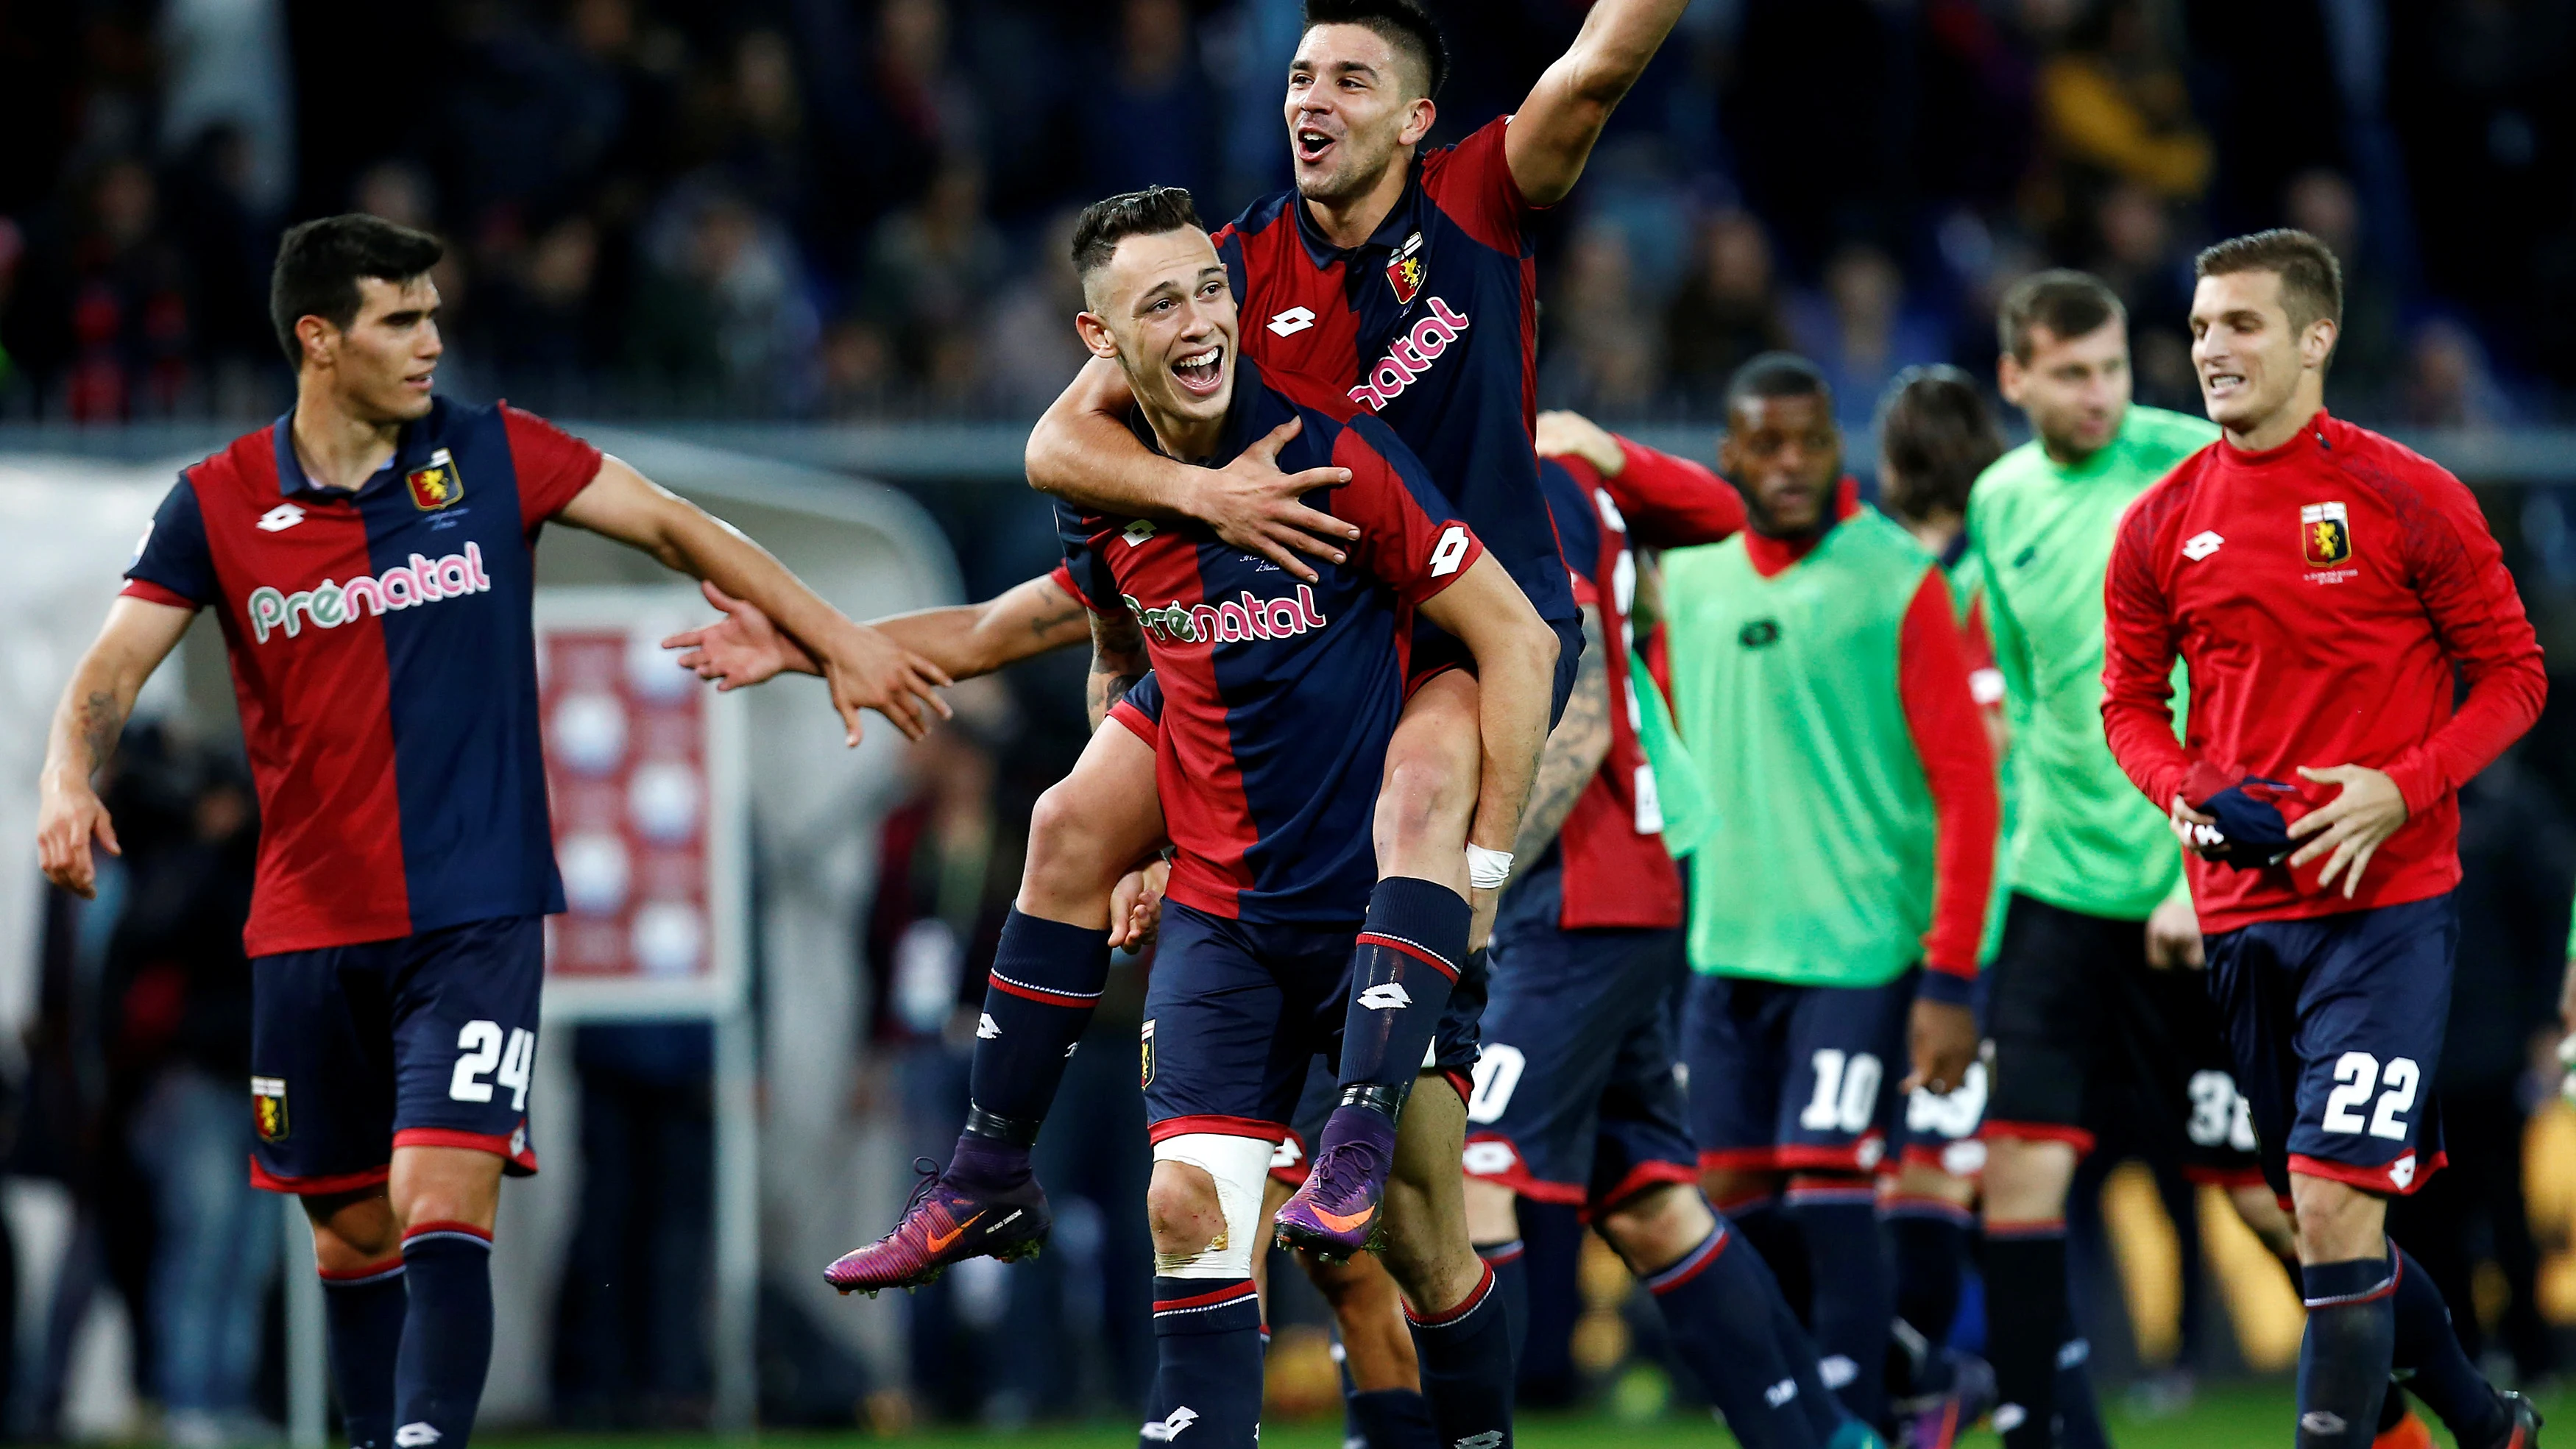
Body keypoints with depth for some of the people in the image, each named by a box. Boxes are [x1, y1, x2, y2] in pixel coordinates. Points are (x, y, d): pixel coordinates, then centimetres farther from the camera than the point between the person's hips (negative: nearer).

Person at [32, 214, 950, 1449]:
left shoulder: (494, 457, 0)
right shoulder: (219, 502, 0)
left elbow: (673, 528, 6)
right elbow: (113, 666, -4)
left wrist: (836, 639, 3)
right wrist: (69, 779, -25)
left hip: (476, 916, -2)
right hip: (309, 923, 2)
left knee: (440, 1209, -17)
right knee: (352, 1236, 11)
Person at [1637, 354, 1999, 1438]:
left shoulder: (1897, 581, -7)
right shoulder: (1689, 573, 8)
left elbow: (1964, 786, -9)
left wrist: (1952, 981, -13)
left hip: (1857, 944, -5)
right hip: (1726, 944, 5)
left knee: (1829, 1200, -11)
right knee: (1733, 1197, 6)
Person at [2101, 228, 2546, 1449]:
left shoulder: (2408, 499, -6)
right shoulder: (2159, 524, 6)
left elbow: (2513, 674, -1)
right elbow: (2130, 700, 14)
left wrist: (2400, 791, -15)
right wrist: (2182, 793, -7)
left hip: (2384, 900, -5)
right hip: (2239, 908, 5)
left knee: (2335, 1204, -17)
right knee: (2321, 1215, 13)